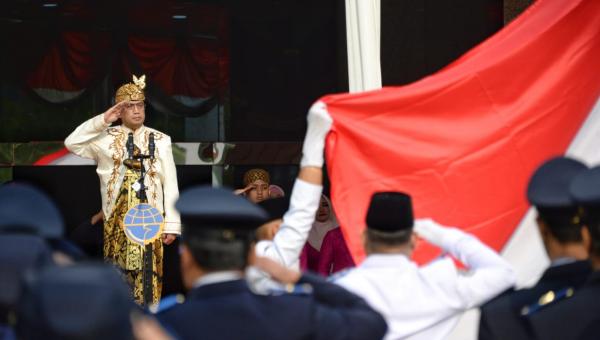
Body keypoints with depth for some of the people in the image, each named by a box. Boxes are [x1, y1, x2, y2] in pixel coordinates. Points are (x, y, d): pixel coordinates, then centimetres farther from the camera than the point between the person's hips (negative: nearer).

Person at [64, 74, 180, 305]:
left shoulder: (160, 140, 2)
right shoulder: (106, 138, 4)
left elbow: (170, 183, 0)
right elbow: (71, 143, -8)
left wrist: (171, 224, -4)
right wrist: (102, 121, -11)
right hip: (117, 221, 1)